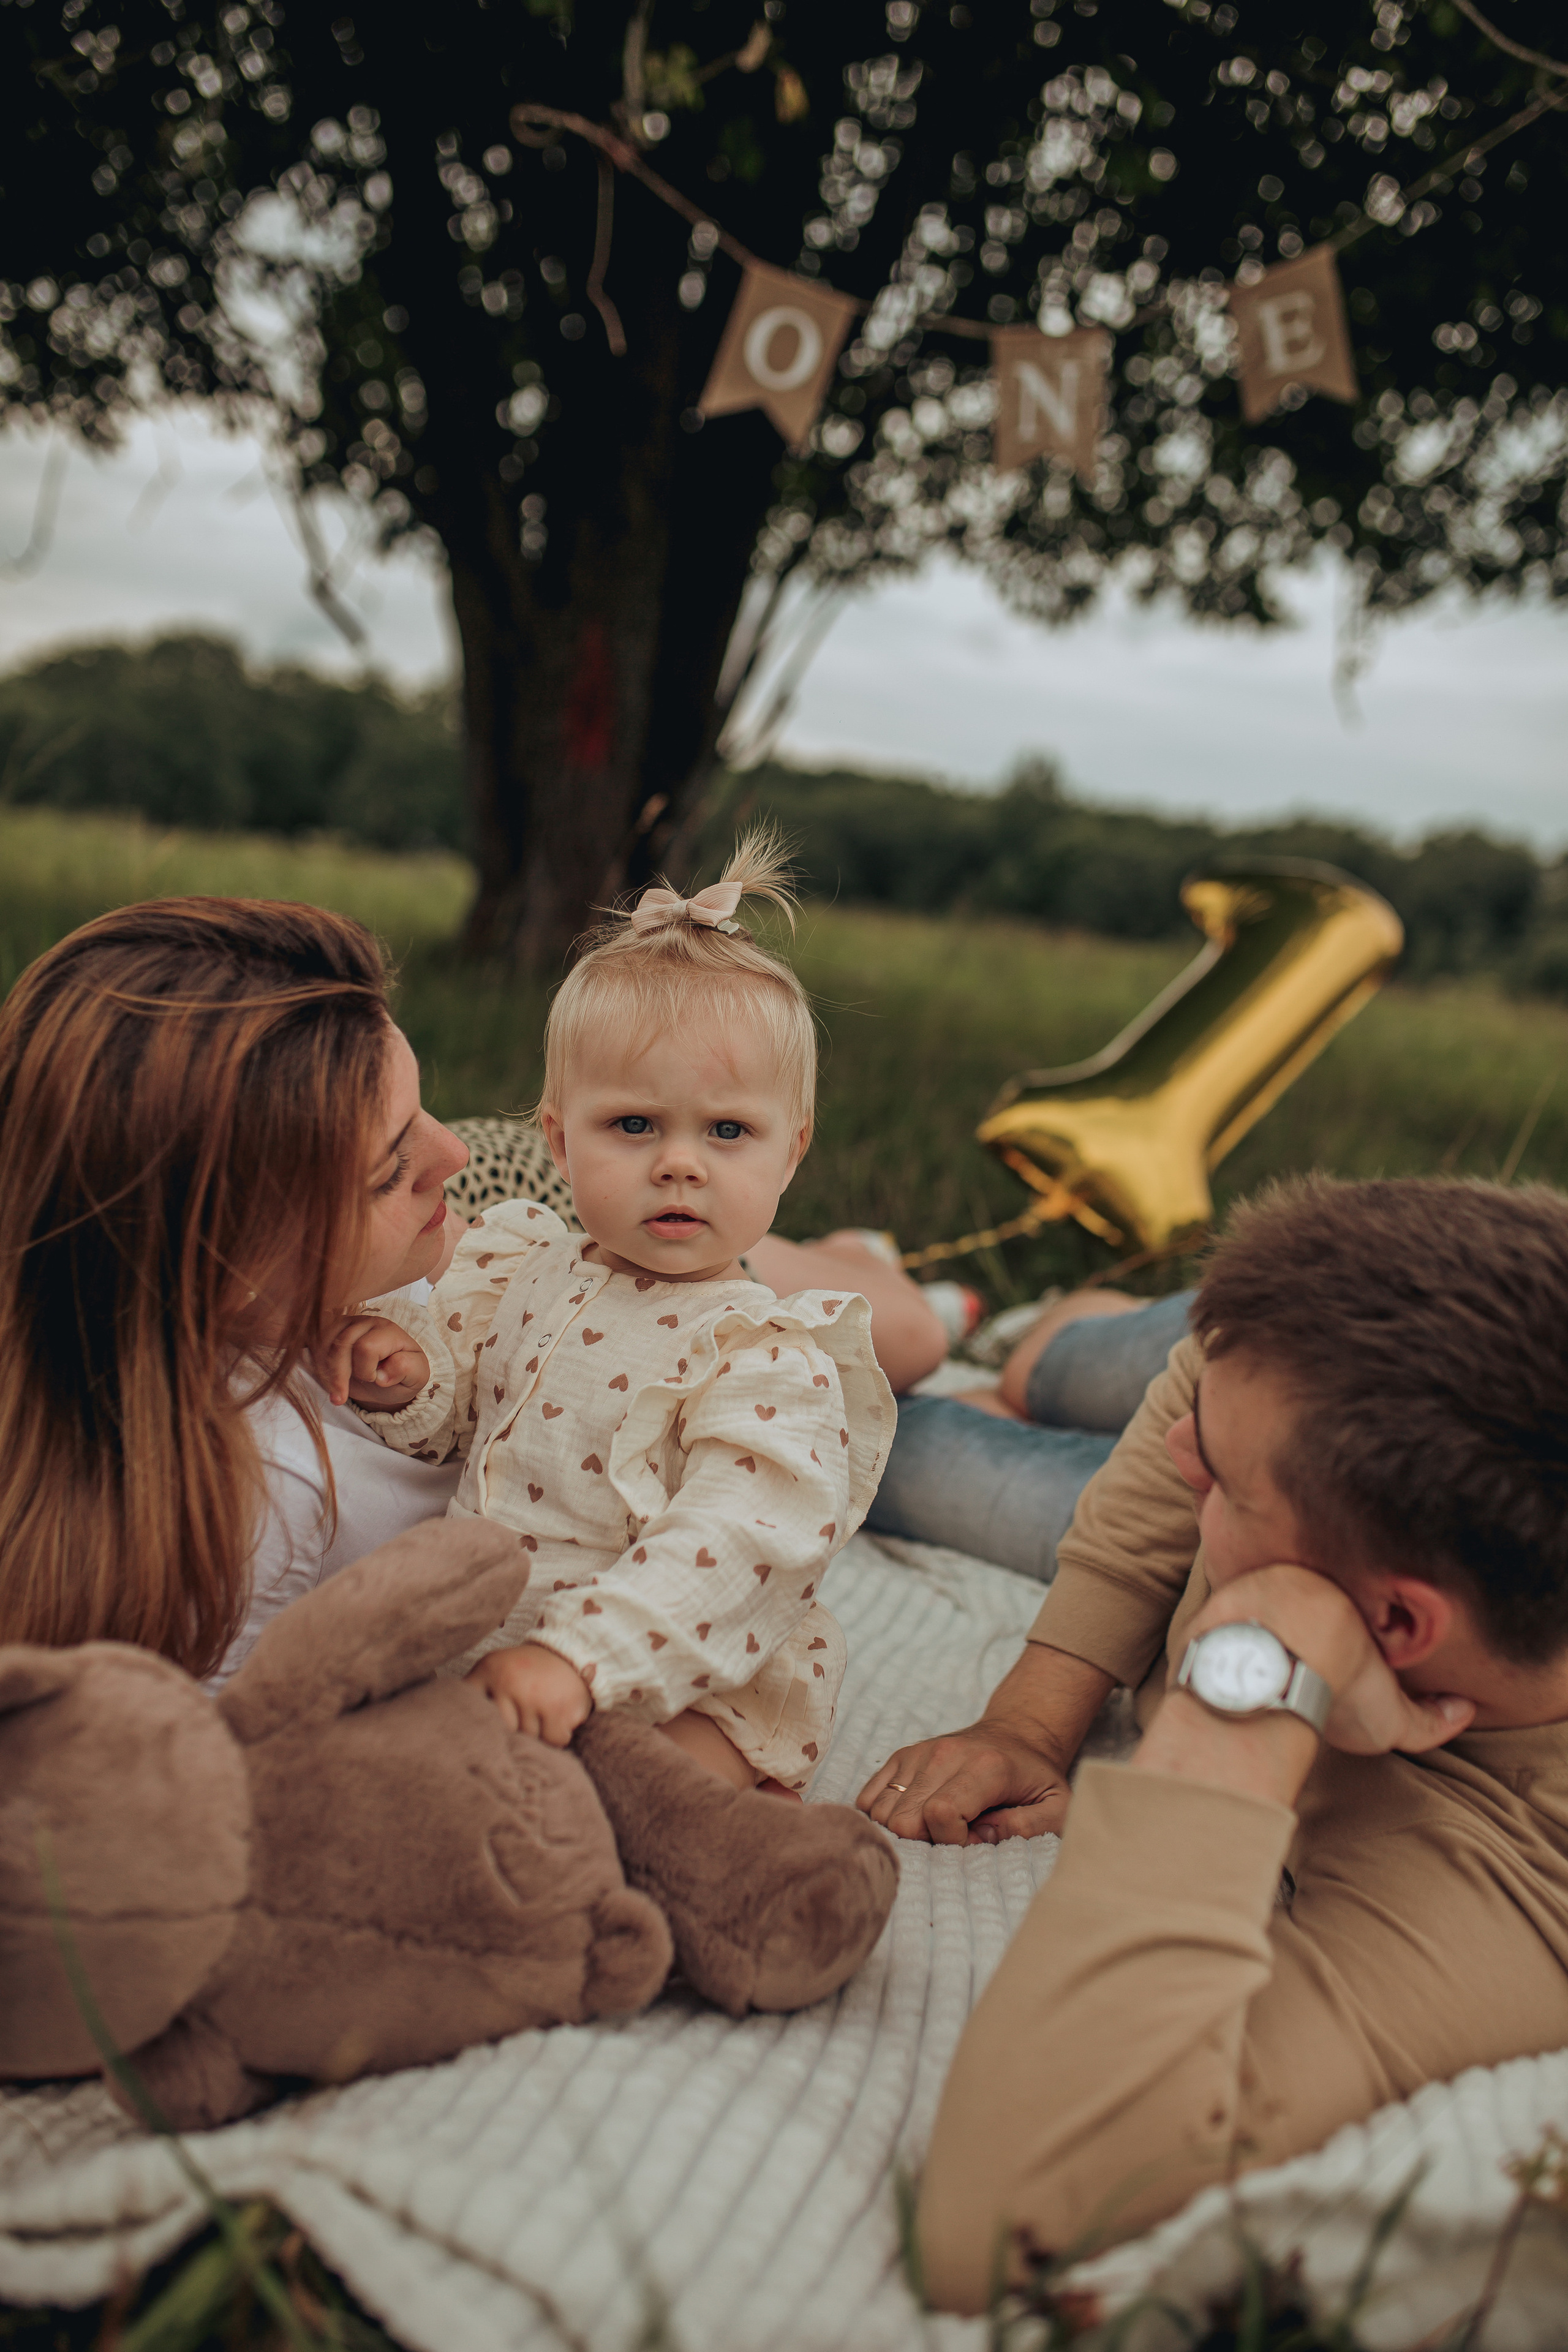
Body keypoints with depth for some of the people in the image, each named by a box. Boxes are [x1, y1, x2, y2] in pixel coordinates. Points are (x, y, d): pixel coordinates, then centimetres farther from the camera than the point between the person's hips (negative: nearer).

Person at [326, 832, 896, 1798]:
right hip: (482, 1641, 7)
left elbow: (737, 1543, -29)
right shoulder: (522, 1266, 2)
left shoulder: (770, 1360, -18)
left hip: (679, 1691, -6)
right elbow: (454, 1408, 14)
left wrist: (579, 1655, -40)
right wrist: (406, 1377, -12)